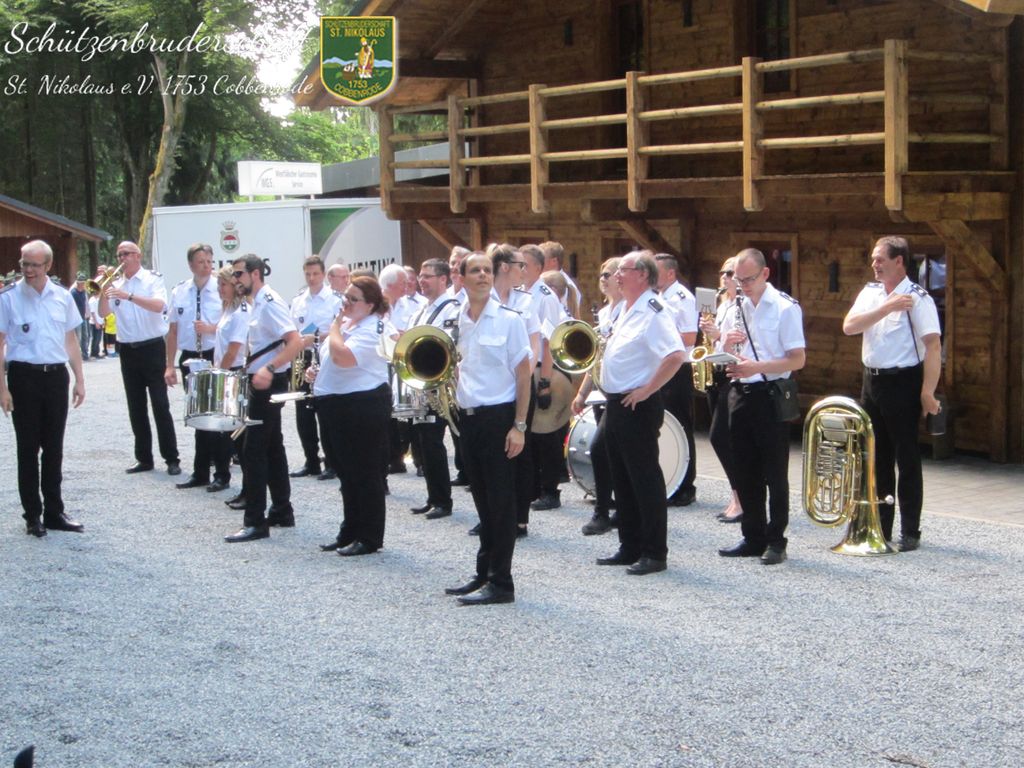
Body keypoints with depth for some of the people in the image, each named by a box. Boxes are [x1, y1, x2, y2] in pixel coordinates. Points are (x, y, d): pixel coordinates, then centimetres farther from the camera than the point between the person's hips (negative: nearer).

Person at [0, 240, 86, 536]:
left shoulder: (63, 297, 5)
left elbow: (71, 340, 12)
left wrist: (79, 379, 8)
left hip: (56, 376, 3)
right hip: (24, 377, -3)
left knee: (54, 447, 9)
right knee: (28, 447, 3)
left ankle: (54, 512, 18)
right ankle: (32, 515, 12)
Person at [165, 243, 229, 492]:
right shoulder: (178, 292, 5)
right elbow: (173, 331, 8)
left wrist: (211, 329, -21)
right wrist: (170, 366, 5)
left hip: (216, 359, -4)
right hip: (190, 359, 4)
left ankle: (222, 474, 9)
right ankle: (200, 473, 20)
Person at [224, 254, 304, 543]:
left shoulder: (269, 302, -18)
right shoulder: (259, 303, 12)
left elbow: (296, 342, -27)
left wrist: (269, 369, -34)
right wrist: (256, 367, 13)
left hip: (268, 384, -11)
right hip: (264, 383, 11)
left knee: (252, 452, -10)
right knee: (272, 448, 15)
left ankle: (255, 522, -8)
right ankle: (282, 511, 23)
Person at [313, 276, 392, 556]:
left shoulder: (372, 329, -16)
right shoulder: (347, 324, 14)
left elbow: (343, 357, -32)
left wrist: (335, 326, -17)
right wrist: (319, 373, 10)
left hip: (363, 408, -10)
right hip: (335, 405, 10)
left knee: (364, 473, -3)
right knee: (346, 471, 16)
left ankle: (370, 538, 5)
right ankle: (350, 531, 25)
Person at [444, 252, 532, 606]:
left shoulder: (509, 320, -7)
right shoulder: (454, 322, 7)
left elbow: (523, 374, -8)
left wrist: (519, 426, -13)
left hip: (499, 417, -5)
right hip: (468, 417, 5)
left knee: (501, 502, 0)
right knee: (483, 500, 14)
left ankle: (501, 582, 5)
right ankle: (484, 573, 24)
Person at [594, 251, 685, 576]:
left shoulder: (653, 312, -16)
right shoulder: (625, 310, 14)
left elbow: (675, 356, -28)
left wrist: (647, 390, -23)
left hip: (638, 407, -10)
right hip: (616, 404, 10)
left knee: (646, 480, -3)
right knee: (622, 479, 15)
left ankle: (654, 553, 4)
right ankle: (630, 548, 24)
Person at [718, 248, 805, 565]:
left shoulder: (785, 308, -7)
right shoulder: (735, 309, 12)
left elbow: (797, 360, -13)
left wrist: (756, 367, -23)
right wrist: (727, 345, -4)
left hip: (771, 395, -6)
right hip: (740, 394, 6)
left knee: (774, 473, 1)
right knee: (745, 471, 11)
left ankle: (776, 540, 9)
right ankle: (753, 537, 20)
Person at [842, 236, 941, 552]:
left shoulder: (917, 298, -11)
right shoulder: (870, 292, 8)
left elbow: (933, 346, -17)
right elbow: (849, 326, -6)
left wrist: (928, 393, -24)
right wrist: (887, 308, -17)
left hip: (903, 382, -7)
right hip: (872, 380, 7)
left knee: (907, 458, 0)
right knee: (877, 457, 13)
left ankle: (910, 533, 8)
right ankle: (880, 527, 24)